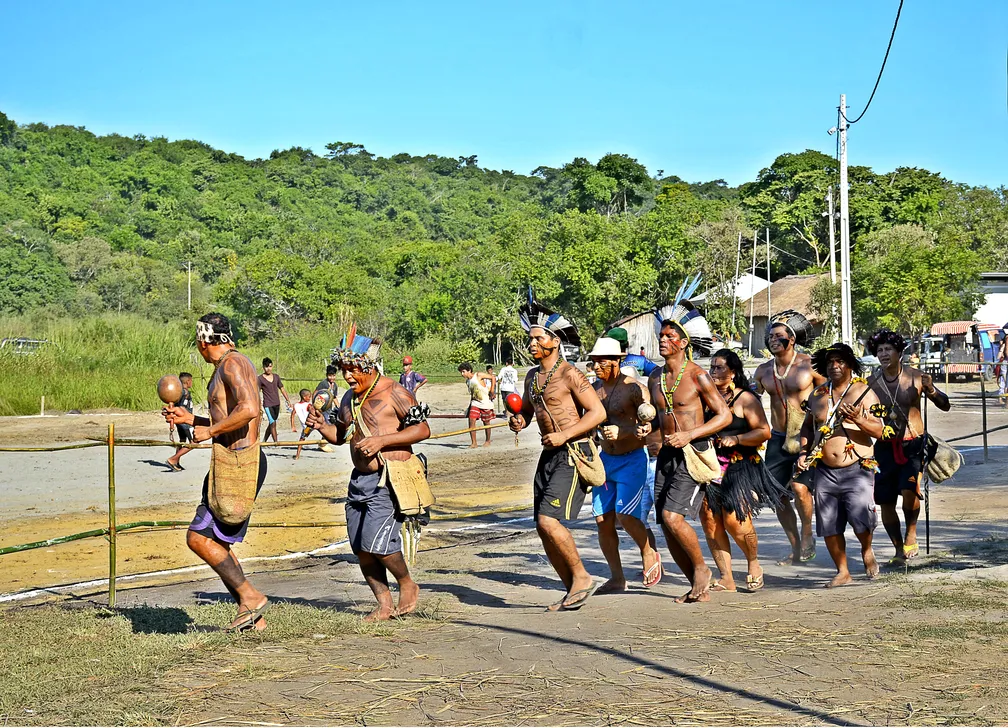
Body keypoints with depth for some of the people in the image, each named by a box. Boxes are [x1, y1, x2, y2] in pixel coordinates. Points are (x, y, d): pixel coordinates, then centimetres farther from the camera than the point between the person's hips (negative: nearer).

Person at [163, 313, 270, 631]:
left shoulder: (232, 363, -12)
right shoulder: (228, 365, 20)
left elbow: (248, 410, -28)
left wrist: (209, 431, -17)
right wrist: (190, 419, 25)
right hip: (239, 463, 10)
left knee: (199, 538, -10)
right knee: (218, 542, 12)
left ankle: (250, 596, -8)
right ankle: (253, 617, 13)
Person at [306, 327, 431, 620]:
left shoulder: (393, 393, -8)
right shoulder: (349, 399, 15)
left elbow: (422, 430, -12)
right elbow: (340, 435, 27)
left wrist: (381, 440, -20)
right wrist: (321, 425, 5)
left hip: (389, 482, -8)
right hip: (360, 479, 8)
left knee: (376, 543, -15)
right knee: (361, 548, 4)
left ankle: (407, 585, 11)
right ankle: (384, 605, 16)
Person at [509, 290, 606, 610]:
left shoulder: (569, 374, -10)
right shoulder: (532, 376, 14)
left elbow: (598, 412, -13)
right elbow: (526, 410, 27)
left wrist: (564, 435, -20)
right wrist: (518, 421, 3)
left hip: (573, 453, -9)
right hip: (549, 455, 9)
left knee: (548, 520, -19)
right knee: (543, 528, 5)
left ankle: (581, 577, -3)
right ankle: (573, 591, 14)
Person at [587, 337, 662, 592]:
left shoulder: (634, 389, -13)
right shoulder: (595, 388, 6)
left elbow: (650, 425, -21)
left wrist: (621, 433, -32)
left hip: (633, 459, -6)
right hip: (606, 458, 7)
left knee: (626, 515, -17)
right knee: (603, 520, 2)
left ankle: (650, 554, 12)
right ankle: (617, 578, 13)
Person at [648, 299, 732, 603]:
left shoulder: (697, 376, -8)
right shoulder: (655, 378, 11)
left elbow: (725, 416, -7)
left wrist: (689, 435, -15)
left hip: (693, 453, -7)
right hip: (666, 455, 7)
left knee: (672, 517, -21)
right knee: (668, 528, 3)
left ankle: (701, 568, 3)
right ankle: (699, 587, 16)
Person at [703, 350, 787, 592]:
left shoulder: (745, 399, -1)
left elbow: (764, 431, -7)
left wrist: (736, 439, -17)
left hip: (741, 469, -5)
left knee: (735, 521, -13)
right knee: (709, 520, -3)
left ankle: (754, 564, 15)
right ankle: (726, 579, 4)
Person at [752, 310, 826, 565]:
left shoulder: (809, 365, -5)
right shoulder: (763, 371, 8)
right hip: (778, 439, 5)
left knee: (800, 487, -21)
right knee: (778, 496, 3)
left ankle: (807, 535, 4)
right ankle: (795, 548, 17)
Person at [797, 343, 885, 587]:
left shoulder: (864, 392, -1)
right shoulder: (817, 395, 11)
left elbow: (878, 430, -6)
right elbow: (807, 426, 23)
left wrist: (858, 420, -23)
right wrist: (804, 452, 8)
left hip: (857, 469, -4)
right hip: (824, 471, 4)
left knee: (860, 517, -18)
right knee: (828, 526, 3)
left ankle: (867, 550, 15)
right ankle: (842, 572, 18)